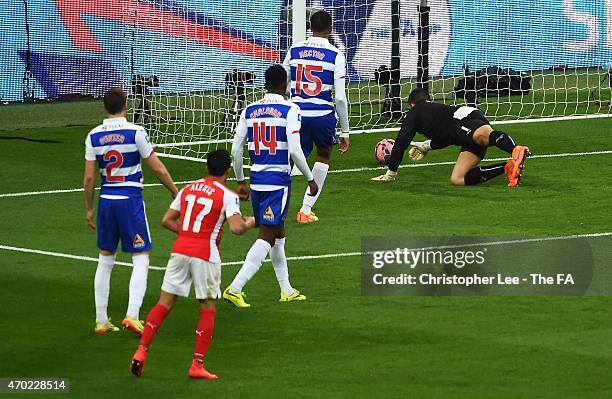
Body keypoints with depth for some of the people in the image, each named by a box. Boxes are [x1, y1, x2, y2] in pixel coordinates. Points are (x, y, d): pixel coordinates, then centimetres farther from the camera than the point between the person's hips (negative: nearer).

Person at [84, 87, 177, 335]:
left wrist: (89, 209, 13)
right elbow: (157, 169, -4)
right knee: (141, 259, 1)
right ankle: (132, 315, -14)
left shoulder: (94, 136, 1)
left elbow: (89, 178, 1)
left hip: (106, 202, 4)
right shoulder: (135, 132, -9)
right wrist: (176, 193, 9)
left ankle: (101, 320, 15)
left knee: (105, 260, 14)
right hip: (131, 201, -4)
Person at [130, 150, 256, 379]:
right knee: (207, 308, 7)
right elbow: (236, 228, -16)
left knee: (165, 303, 9)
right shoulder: (228, 196, -4)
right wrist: (249, 224, 5)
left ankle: (141, 352, 0)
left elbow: (167, 221, 13)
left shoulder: (188, 189, 13)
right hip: (205, 256, -4)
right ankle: (197, 365, 3)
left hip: (180, 251, 4)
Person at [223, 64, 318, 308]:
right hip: (279, 180, -6)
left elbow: (236, 149, 6)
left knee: (278, 234, 20)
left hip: (256, 178, 6)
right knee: (267, 237, -5)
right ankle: (235, 289, -16)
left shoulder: (250, 111, 6)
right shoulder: (290, 110, -9)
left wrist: (240, 181, 18)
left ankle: (287, 290, 27)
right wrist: (310, 179, -3)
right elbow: (295, 151, -15)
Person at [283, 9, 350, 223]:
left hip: (297, 115, 2)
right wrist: (345, 131, 2)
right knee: (323, 158, 23)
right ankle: (306, 209, 20)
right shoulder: (335, 55, -5)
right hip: (323, 115, -2)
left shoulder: (294, 51, 5)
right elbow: (340, 97, -7)